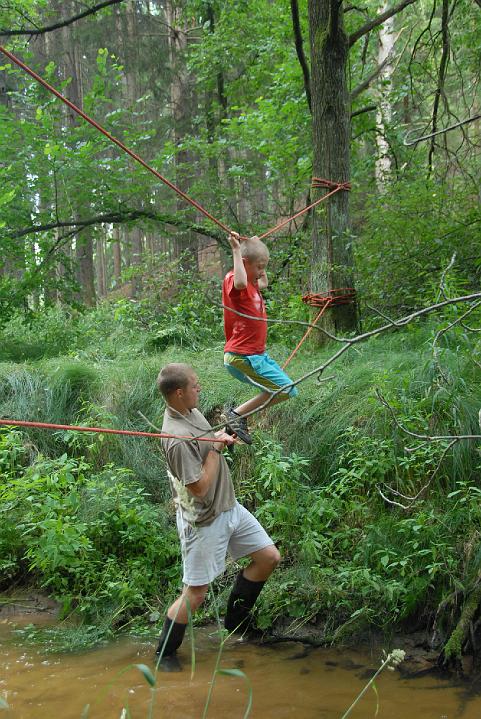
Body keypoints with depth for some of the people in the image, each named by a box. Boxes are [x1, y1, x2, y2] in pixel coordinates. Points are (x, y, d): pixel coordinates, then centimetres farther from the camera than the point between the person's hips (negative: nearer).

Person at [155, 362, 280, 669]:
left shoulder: (192, 411, 1)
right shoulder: (176, 438, -30)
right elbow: (199, 487, -26)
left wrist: (223, 438, 2)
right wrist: (215, 448, -18)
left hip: (229, 506, 9)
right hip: (204, 521, -9)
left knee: (269, 557, 12)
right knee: (196, 592, 1)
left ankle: (236, 620, 29)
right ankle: (165, 653, 22)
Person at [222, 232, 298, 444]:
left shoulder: (251, 282, 14)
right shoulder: (232, 280, -15)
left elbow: (264, 283, 37)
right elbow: (240, 283, -41)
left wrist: (256, 247, 30)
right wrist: (236, 250, -32)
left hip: (256, 354, 11)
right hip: (242, 357, -11)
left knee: (282, 388, 20)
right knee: (286, 390, -13)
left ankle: (238, 417, 18)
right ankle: (236, 414, -6)